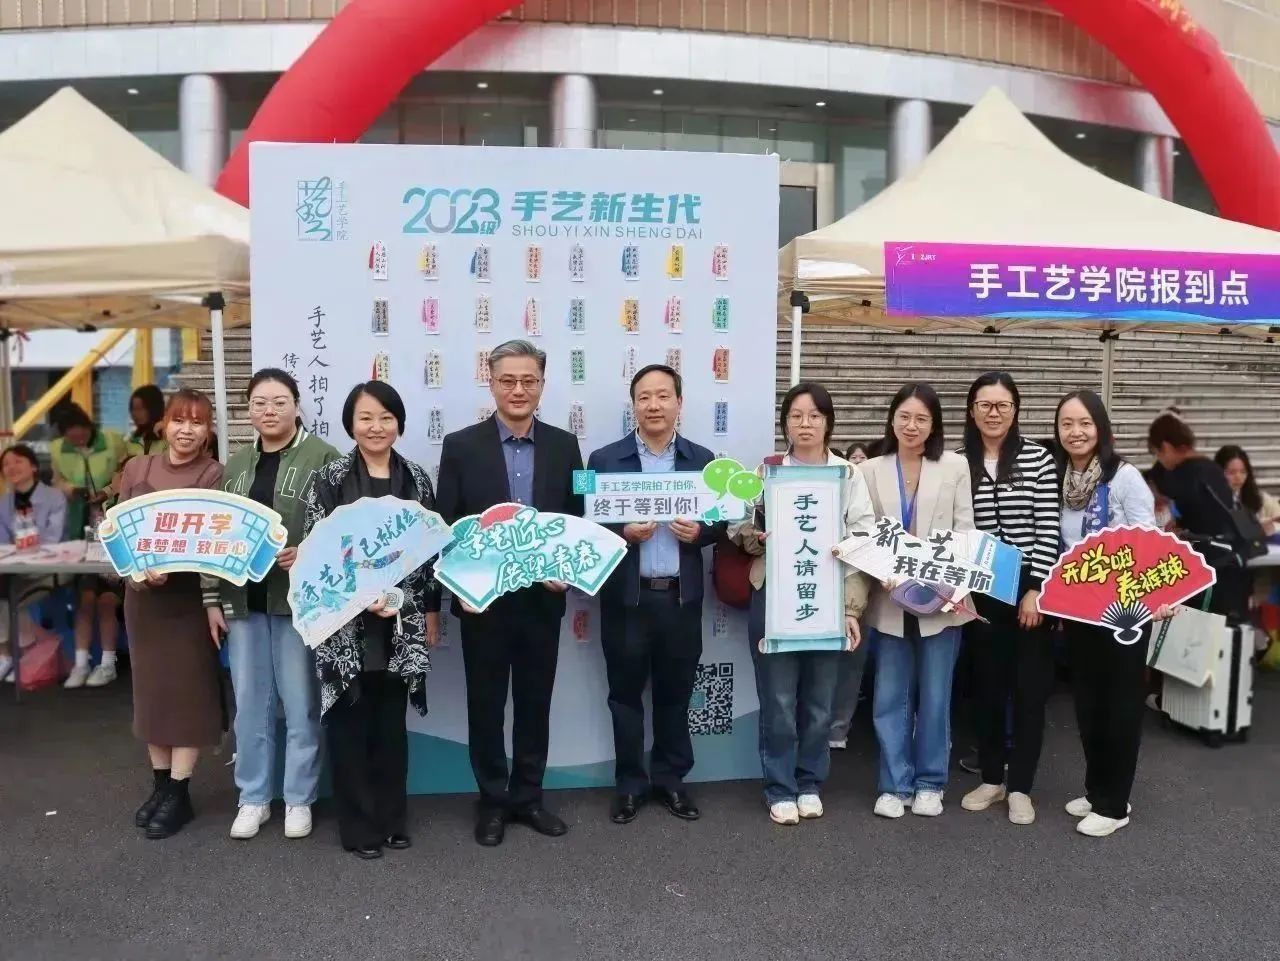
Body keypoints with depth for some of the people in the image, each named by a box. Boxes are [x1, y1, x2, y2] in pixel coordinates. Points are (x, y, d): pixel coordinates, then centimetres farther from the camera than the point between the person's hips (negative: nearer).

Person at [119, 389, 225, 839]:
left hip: (189, 595, -5)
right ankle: (160, 784, 25)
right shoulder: (136, 468, 7)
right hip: (142, 593, 5)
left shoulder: (214, 475, -8)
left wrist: (170, 566, -26)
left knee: (188, 689, 2)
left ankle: (179, 793, 12)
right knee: (150, 686, 12)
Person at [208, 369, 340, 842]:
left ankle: (299, 798, 18)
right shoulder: (236, 465, 12)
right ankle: (253, 797, 24)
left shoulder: (322, 457, -5)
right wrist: (212, 598, 9)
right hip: (244, 600, 5)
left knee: (299, 701, 4)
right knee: (249, 701, 11)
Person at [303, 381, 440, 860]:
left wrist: (431, 612, 9)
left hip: (401, 623, 3)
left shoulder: (416, 478, 5)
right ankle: (358, 825, 18)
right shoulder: (330, 478, -4)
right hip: (346, 621, -3)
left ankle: (391, 818, 25)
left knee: (391, 722, 12)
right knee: (350, 723, 5)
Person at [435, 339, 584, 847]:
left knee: (535, 703, 13)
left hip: (542, 598, 2)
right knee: (486, 705, 10)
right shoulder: (461, 445, -4)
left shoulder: (563, 446, 3)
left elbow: (577, 520, 6)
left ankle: (528, 796, 29)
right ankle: (492, 801, 26)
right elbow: (445, 527, -3)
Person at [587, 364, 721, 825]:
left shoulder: (702, 460, 6)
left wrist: (699, 531, -13)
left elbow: (722, 519, 8)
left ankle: (671, 779, 28)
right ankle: (630, 783, 23)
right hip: (626, 596, -1)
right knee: (625, 692, 9)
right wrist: (623, 532, -19)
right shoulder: (605, 459, -1)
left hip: (682, 596, 2)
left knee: (675, 692, 12)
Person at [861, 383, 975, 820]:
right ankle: (894, 785, 18)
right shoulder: (871, 471, 5)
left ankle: (930, 783, 23)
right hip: (889, 601, 1)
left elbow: (966, 532, -1)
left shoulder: (955, 467, 3)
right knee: (890, 697, 6)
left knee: (934, 696, 8)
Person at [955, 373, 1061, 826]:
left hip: (1028, 588, -2)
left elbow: (1047, 530, -7)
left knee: (1029, 687, 4)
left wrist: (1036, 590, -11)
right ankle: (992, 778, 25)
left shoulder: (1039, 458, -4)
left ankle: (1019, 786, 16)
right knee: (987, 686, 11)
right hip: (979, 591, 2)